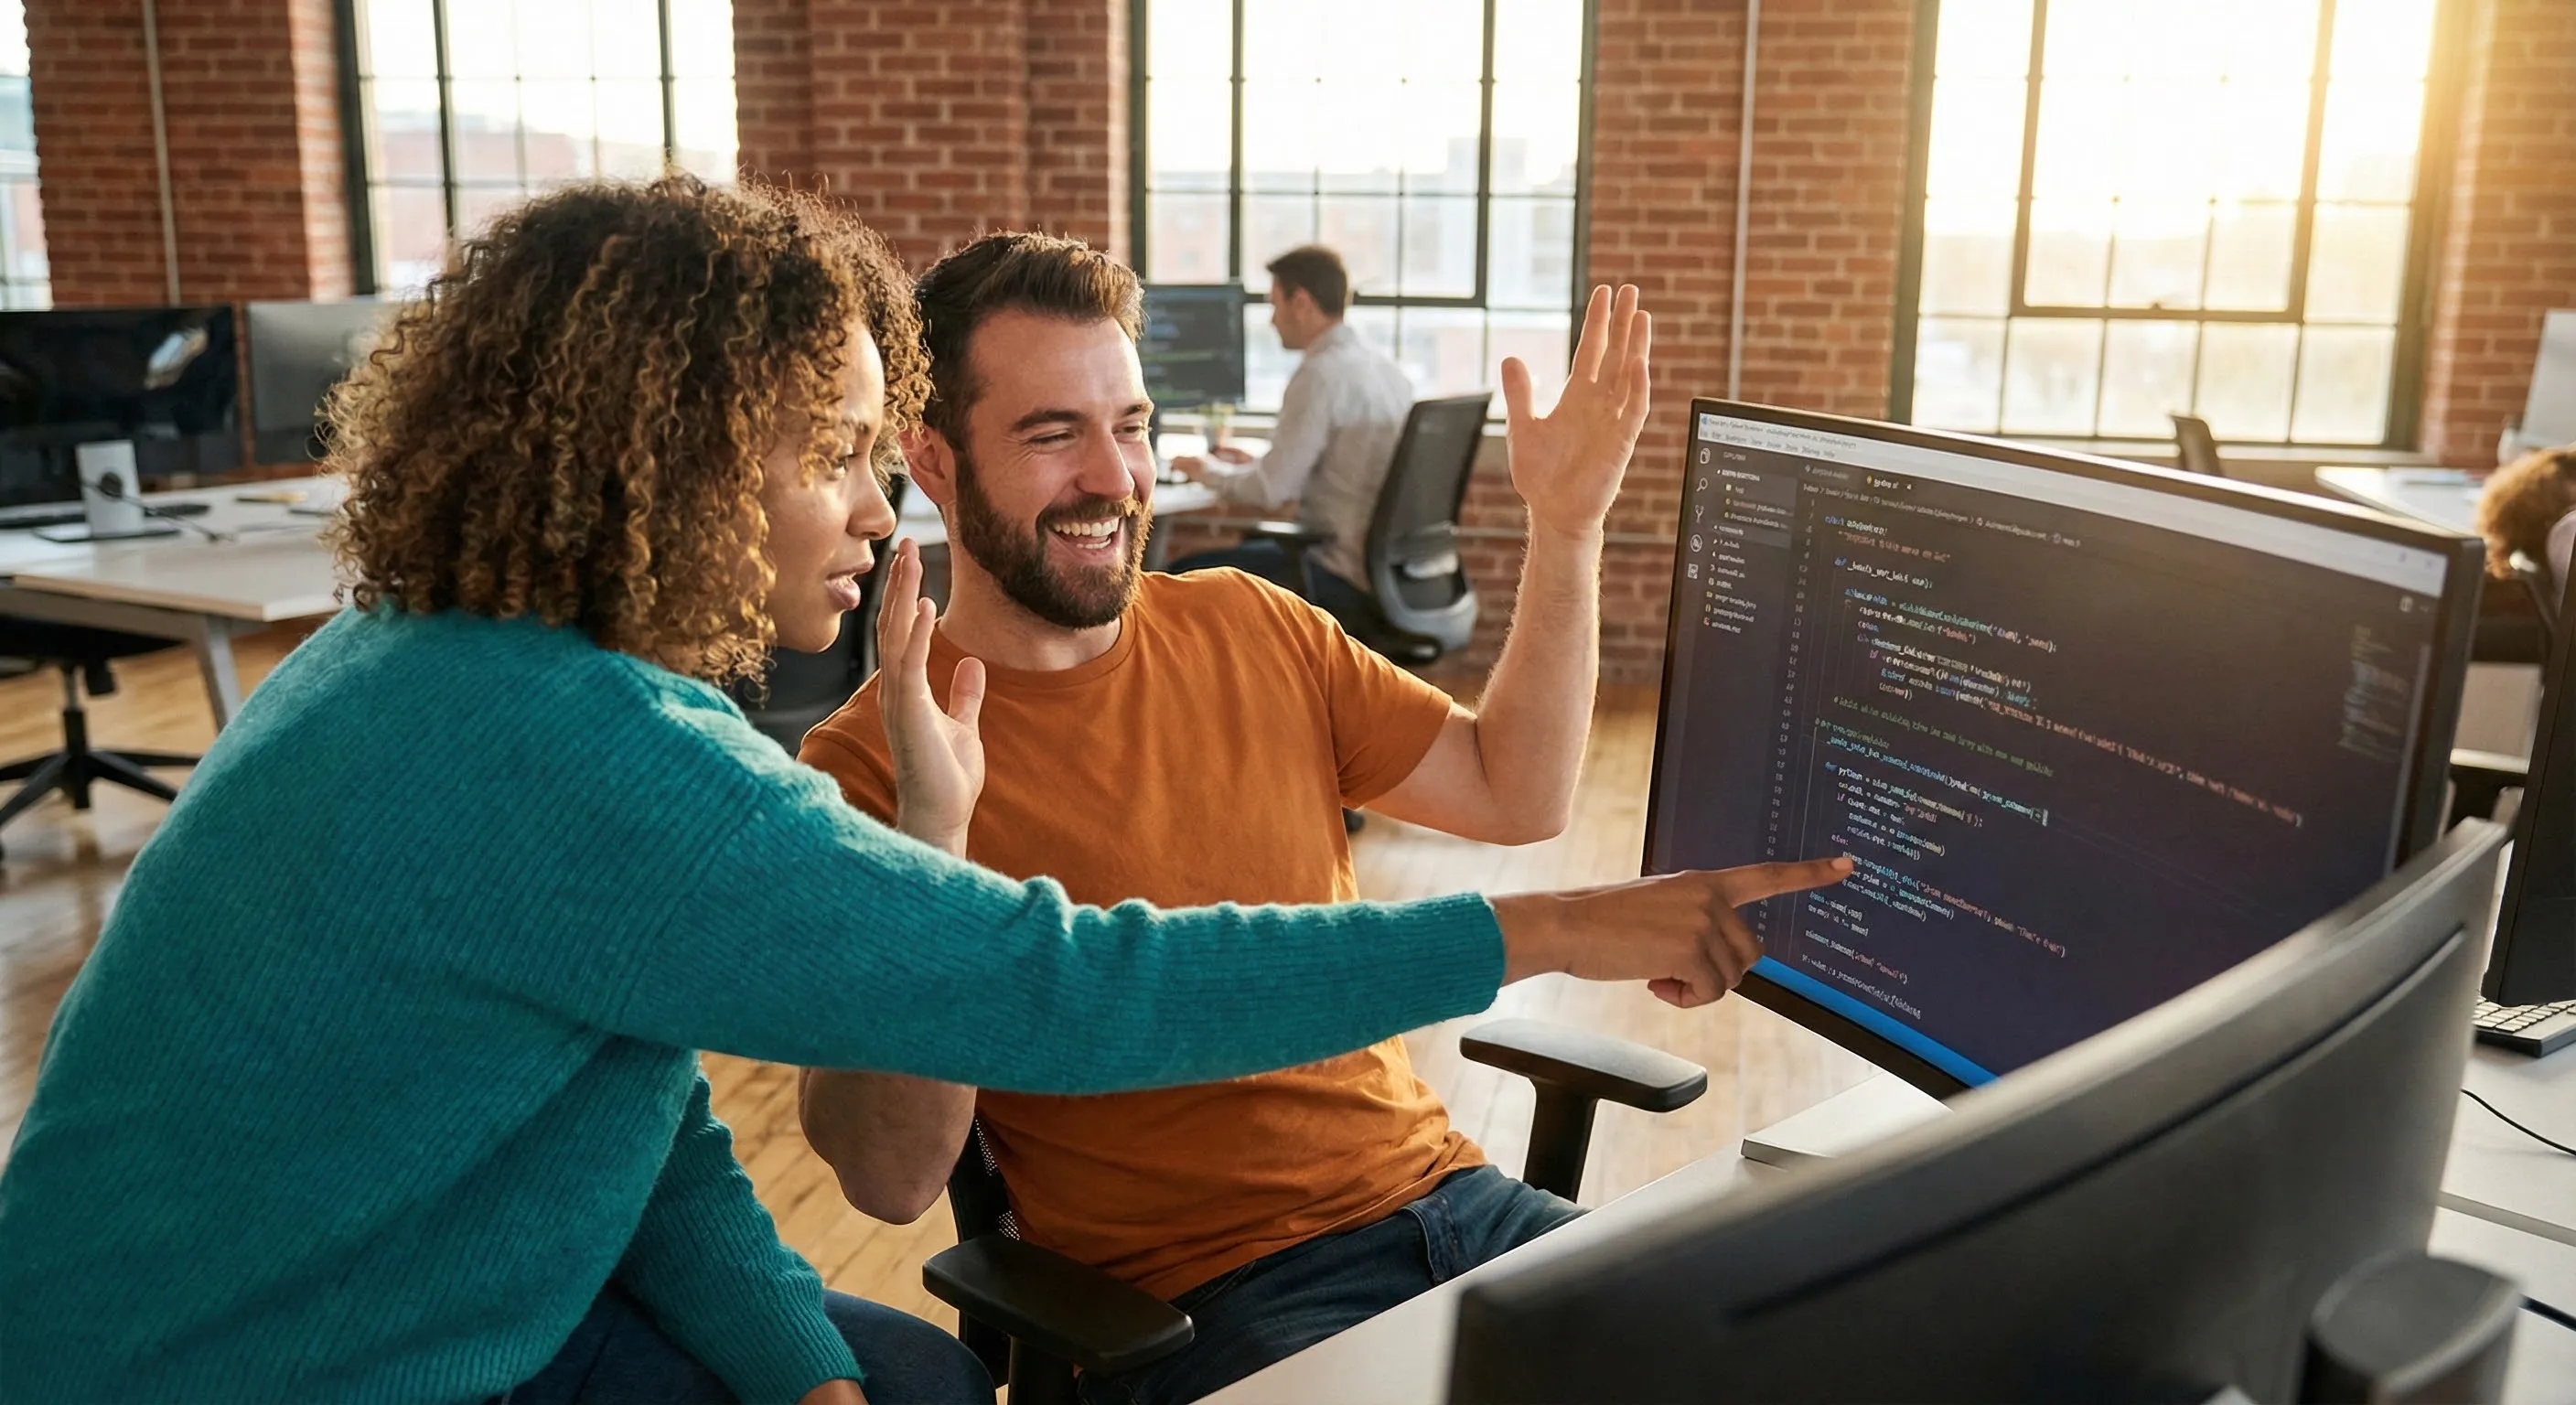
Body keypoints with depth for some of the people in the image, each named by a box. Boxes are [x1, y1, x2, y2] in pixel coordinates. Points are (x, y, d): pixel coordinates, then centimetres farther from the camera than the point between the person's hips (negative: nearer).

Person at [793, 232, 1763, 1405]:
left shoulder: (1251, 629, 8)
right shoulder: (874, 760, -10)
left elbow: (1517, 797, 10)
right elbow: (893, 1180, -17)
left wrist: (1566, 527, 2)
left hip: (1438, 1187, 6)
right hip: (1198, 1298, -6)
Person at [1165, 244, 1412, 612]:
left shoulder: (1322, 374, -17)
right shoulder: (1386, 370, 10)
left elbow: (1270, 490, -18)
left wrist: (1211, 471, 1)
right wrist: (1256, 466, 17)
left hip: (1346, 576, -9)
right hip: (1386, 563, 9)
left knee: (1185, 577, 0)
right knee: (1254, 543, 29)